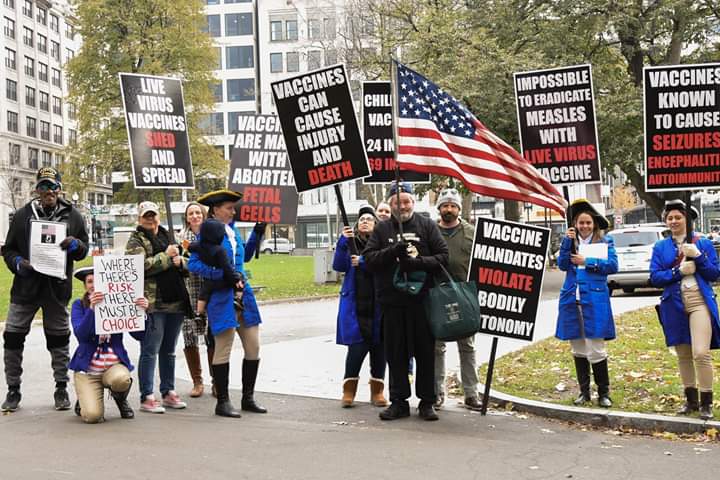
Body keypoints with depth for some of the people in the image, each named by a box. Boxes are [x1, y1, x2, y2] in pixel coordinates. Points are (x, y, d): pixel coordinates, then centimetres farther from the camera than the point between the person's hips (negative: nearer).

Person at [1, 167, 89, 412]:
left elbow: (83, 250, 8)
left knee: (59, 340, 9)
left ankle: (61, 388, 19)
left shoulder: (73, 216, 5)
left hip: (57, 289, 0)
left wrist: (75, 244, -16)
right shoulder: (23, 215, 4)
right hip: (25, 286, 0)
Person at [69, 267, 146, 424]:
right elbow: (80, 334, -18)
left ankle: (121, 400, 3)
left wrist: (141, 311, -20)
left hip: (114, 365, 1)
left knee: (121, 379, -36)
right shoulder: (79, 305, 0)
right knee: (92, 416, -21)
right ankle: (84, 401, 18)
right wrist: (92, 308, -30)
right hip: (87, 369, -1)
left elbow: (139, 335, -3)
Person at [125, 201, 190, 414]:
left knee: (169, 351, 13)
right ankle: (147, 398, -2)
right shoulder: (136, 240, 0)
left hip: (175, 301, 7)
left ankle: (168, 392, 21)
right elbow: (141, 266, -17)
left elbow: (187, 265, 21)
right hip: (152, 304, -6)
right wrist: (167, 256, -11)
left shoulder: (167, 236, 20)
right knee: (150, 351, -5)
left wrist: (180, 261, -2)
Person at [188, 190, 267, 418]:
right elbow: (193, 264, -13)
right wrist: (224, 274, -19)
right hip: (221, 298, -7)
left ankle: (248, 398, 21)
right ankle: (222, 402, 11)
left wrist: (258, 233, 19)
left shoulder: (233, 229, 13)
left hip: (243, 295, 7)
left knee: (253, 348, 8)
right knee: (223, 350, -1)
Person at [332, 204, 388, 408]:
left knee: (378, 346, 5)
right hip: (355, 306, 0)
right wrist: (343, 241, -13)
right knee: (357, 346, -8)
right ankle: (349, 390, 4)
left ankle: (377, 391, 16)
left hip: (377, 306, 0)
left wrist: (363, 262, -17)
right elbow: (338, 266, -4)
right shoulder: (350, 243, 9)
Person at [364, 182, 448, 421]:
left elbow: (443, 256, 1)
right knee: (395, 354, 6)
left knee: (426, 352, 3)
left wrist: (417, 262, -12)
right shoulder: (382, 229, 11)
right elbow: (368, 258, 2)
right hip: (392, 302, 1)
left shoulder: (427, 226, 7)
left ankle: (426, 402, 13)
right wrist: (392, 252, -14)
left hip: (422, 300, -1)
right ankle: (399, 401, 15)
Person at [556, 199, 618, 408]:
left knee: (596, 349, -8)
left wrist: (586, 261, -12)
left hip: (595, 299, -4)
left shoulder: (605, 242, 6)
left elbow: (613, 265, -8)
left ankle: (604, 393, 5)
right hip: (571, 299, 4)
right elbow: (562, 265, 0)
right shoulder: (570, 242, 13)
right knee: (577, 349, 10)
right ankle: (584, 391, 20)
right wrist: (567, 241, -8)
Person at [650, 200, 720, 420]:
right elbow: (655, 278, 0)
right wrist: (678, 271, -14)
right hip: (674, 305, 3)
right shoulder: (660, 247, 8)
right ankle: (691, 399, 24)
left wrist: (698, 256, -14)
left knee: (701, 353, -13)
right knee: (683, 354, 11)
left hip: (700, 301, -3)